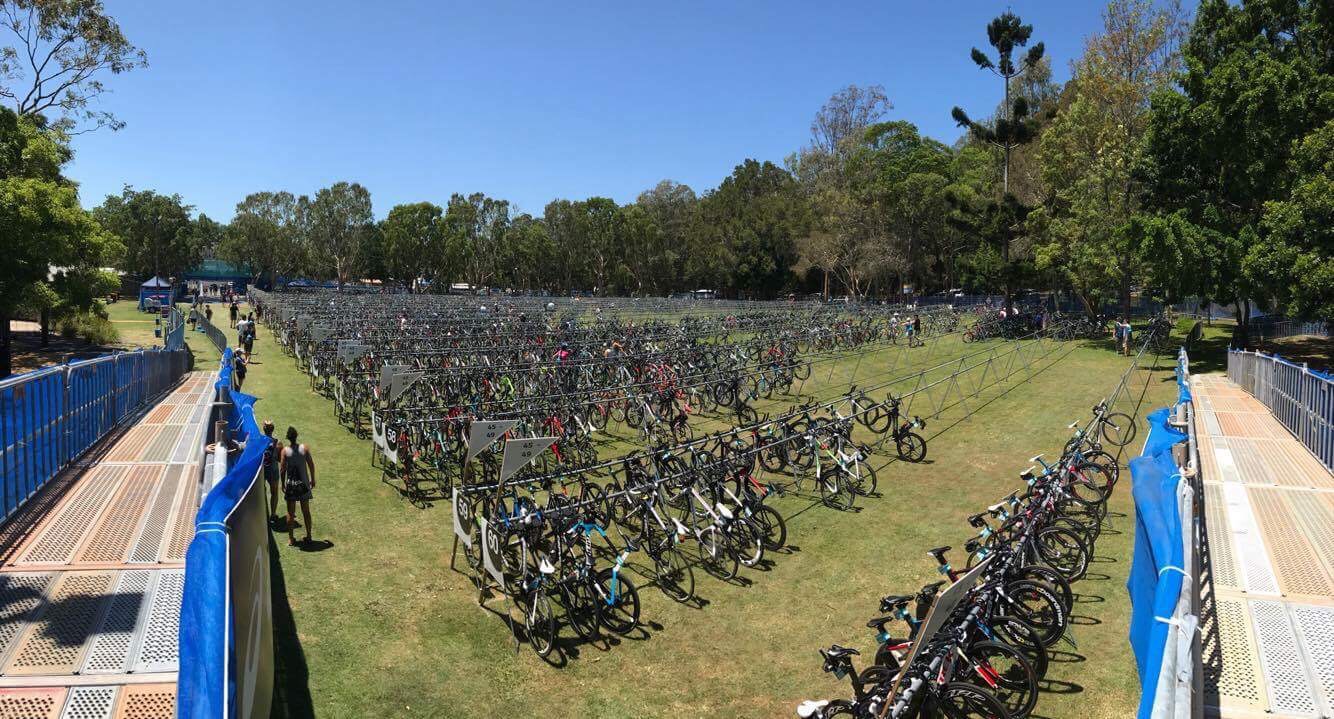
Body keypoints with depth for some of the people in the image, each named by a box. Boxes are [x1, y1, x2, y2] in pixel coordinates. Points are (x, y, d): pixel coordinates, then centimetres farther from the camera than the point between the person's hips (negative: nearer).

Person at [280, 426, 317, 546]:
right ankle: (308, 536, 17)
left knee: (290, 512, 8)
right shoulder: (304, 448, -6)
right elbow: (311, 465, -2)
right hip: (303, 483, 1)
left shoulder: (285, 450, -9)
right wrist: (313, 479, 11)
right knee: (306, 511, 11)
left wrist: (283, 484, 5)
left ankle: (291, 538, 13)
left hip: (291, 485, -1)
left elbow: (282, 469, -7)